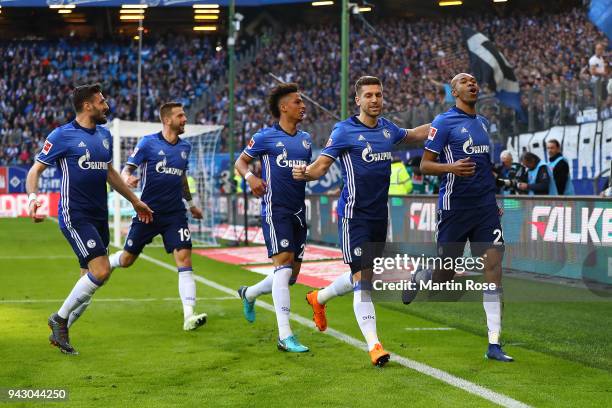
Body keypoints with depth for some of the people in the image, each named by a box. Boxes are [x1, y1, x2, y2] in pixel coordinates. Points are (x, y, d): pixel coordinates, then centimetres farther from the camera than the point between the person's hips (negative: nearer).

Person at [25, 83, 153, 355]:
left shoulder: (104, 135, 13)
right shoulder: (62, 136, -8)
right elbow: (36, 170, -5)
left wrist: (135, 201, 31)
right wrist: (32, 196, -25)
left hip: (99, 217, 8)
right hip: (75, 215, -8)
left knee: (91, 278, 7)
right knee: (101, 271, -18)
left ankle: (60, 332, 22)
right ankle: (60, 318, 1)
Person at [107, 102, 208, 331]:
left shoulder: (185, 147, 9)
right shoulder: (148, 143, -6)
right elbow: (127, 169, -6)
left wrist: (191, 203, 31)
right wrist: (127, 178, -30)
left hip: (175, 214, 3)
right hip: (148, 211, -3)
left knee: (184, 259, -14)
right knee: (127, 259, 9)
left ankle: (189, 316, -18)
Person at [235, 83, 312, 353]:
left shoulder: (305, 139, 15)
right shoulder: (266, 137, -2)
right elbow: (241, 161, 6)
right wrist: (250, 176, -12)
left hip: (298, 211, 7)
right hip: (275, 210, -7)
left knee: (291, 275, 9)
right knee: (284, 266, -18)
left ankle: (249, 293, 39)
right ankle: (285, 336, -19)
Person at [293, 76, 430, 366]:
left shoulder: (387, 128, 9)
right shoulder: (344, 131, -9)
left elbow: (413, 135, 29)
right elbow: (322, 165, -12)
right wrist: (305, 174, -32)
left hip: (379, 213, 7)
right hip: (354, 214, -7)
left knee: (366, 275, 17)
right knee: (362, 279, -11)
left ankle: (319, 298, 43)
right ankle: (373, 345, -11)